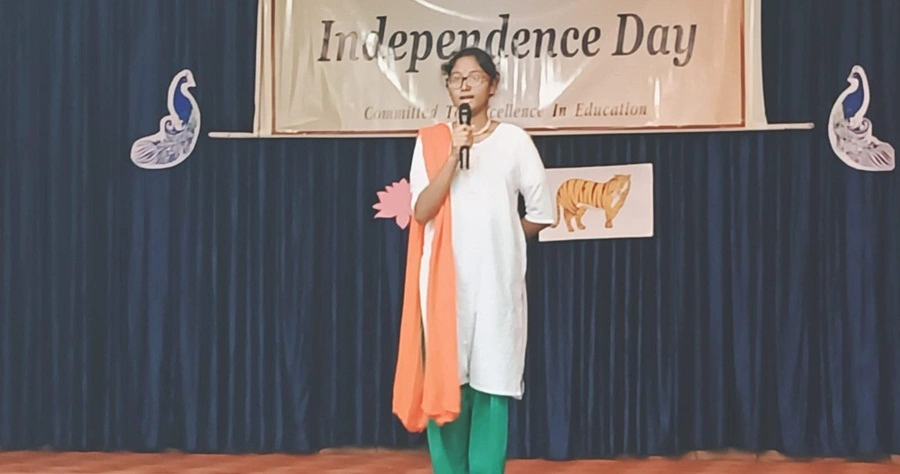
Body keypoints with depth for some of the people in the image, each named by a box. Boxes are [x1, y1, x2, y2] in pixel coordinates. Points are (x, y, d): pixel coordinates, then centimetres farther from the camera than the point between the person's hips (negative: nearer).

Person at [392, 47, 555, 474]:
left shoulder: (513, 139, 3)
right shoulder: (430, 140, 4)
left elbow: (542, 212, 6)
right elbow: (421, 211, -8)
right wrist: (453, 155, -15)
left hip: (497, 278, 0)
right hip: (445, 279, 1)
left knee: (491, 378, -1)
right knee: (445, 379, 0)